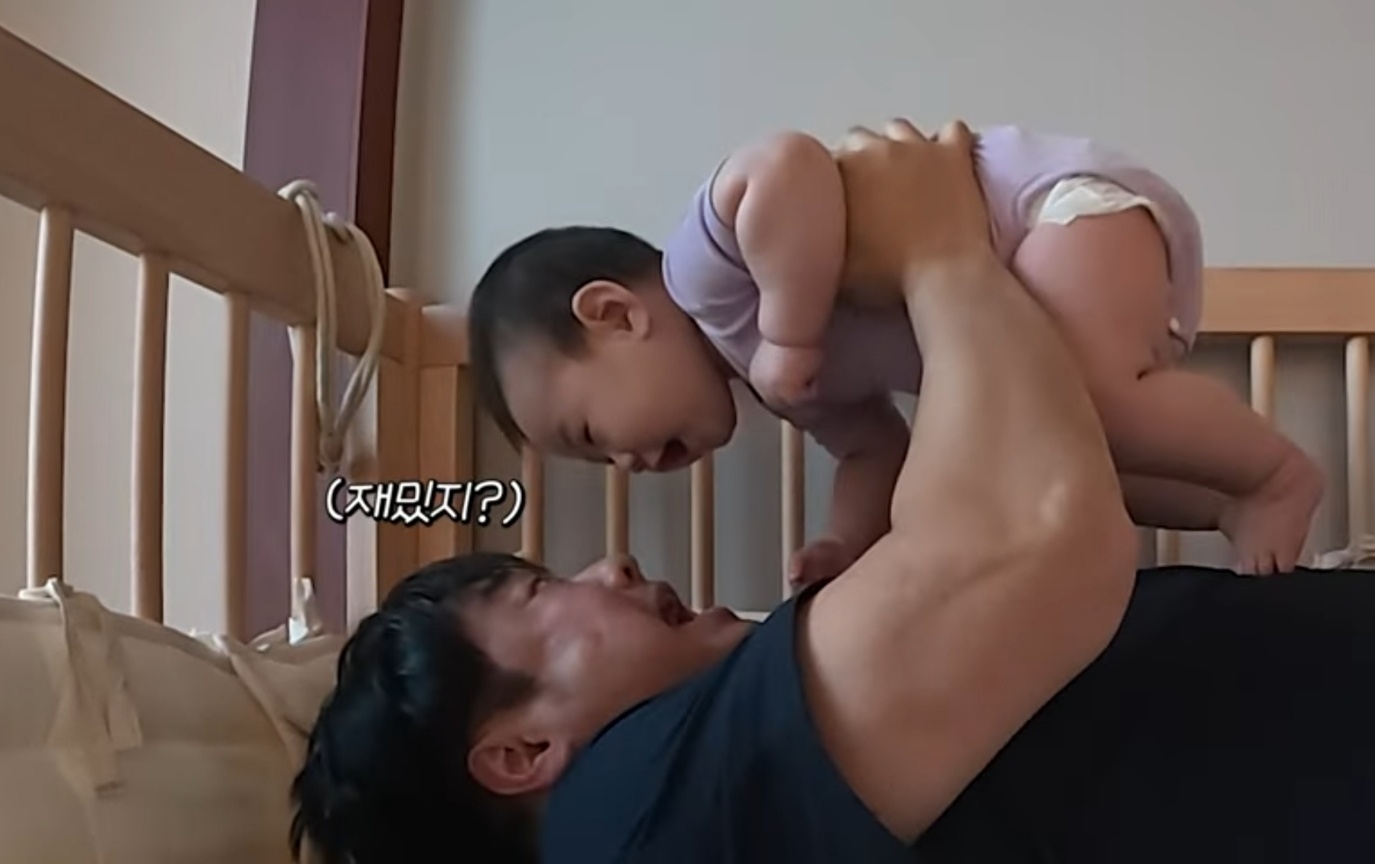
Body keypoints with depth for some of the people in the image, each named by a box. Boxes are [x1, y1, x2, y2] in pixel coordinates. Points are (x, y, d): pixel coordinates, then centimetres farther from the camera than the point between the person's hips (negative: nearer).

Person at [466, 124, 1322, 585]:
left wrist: (791, 338, -27)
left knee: (1081, 404, -30)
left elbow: (791, 166, -35)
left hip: (1074, 196, -10)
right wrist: (847, 544, 0)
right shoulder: (782, 375, 16)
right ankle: (1232, 509, 17)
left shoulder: (704, 265, -15)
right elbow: (876, 450, 17)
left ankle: (1278, 476, -10)